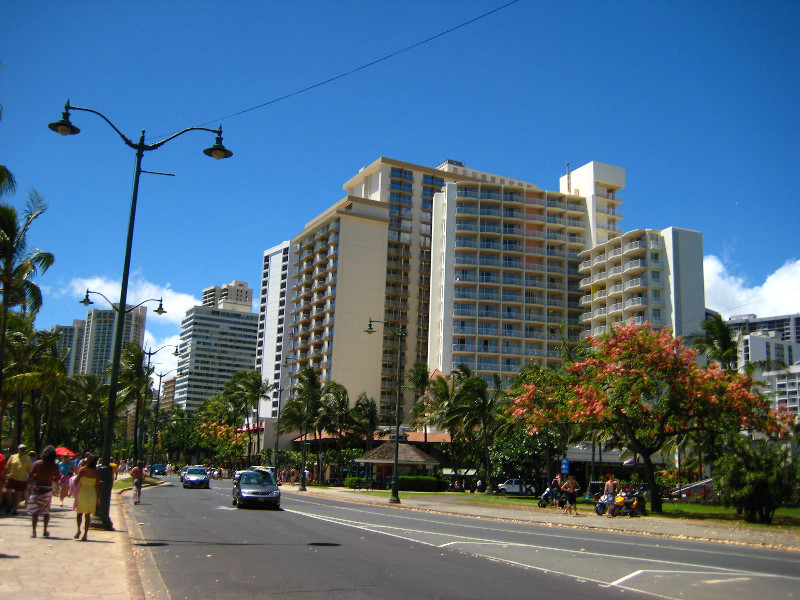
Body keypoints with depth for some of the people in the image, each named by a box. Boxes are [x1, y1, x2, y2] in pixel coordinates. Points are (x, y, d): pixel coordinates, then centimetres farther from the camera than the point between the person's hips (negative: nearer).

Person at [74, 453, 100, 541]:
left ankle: (78, 529, -9)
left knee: (80, 512, 12)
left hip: (82, 492, -1)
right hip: (92, 493, 1)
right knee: (88, 514, 8)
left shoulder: (82, 469, -6)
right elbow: (97, 485, -1)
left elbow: (76, 481, -9)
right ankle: (85, 534, 6)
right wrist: (98, 498, 4)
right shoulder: (96, 473, -2)